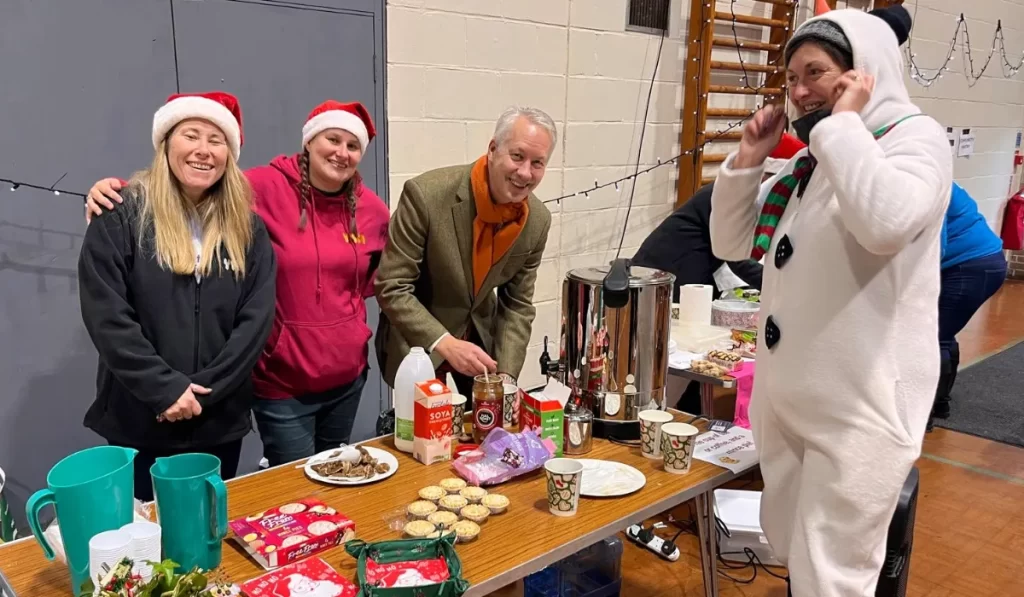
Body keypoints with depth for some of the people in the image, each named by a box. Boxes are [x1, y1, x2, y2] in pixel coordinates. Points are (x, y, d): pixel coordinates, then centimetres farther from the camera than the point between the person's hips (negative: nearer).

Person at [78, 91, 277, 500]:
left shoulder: (247, 228, 3)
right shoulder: (122, 216, -5)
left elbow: (257, 319, -4)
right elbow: (105, 315, -12)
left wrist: (203, 390, -13)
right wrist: (165, 389, -17)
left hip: (221, 421, 3)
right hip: (138, 421, -2)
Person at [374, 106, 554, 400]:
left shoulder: (538, 220, -11)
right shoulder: (426, 195, -25)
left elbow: (517, 303, -2)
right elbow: (390, 288, -21)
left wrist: (506, 374, -13)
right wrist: (445, 344, -30)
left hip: (480, 340, 4)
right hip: (417, 343, -4)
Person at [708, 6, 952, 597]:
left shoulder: (917, 137, -9)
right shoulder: (808, 161, 13)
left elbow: (886, 224, -31)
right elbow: (732, 243, 15)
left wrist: (843, 124, -19)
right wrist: (747, 160, 2)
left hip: (860, 402, -7)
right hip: (786, 393, 8)